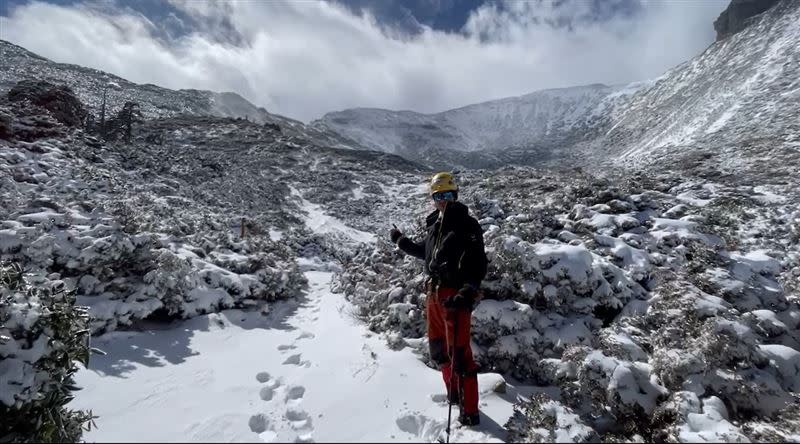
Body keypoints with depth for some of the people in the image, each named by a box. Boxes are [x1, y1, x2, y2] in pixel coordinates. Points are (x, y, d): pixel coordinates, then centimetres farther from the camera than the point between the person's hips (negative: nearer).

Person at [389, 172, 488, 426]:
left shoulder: (466, 225, -10)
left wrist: (468, 292, -32)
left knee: (459, 354, -2)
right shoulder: (434, 224, 11)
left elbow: (477, 263, -19)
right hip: (434, 294, 8)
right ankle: (454, 394, 40)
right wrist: (401, 241, 31)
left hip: (455, 296, -8)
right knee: (438, 350, 19)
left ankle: (470, 412, 14)